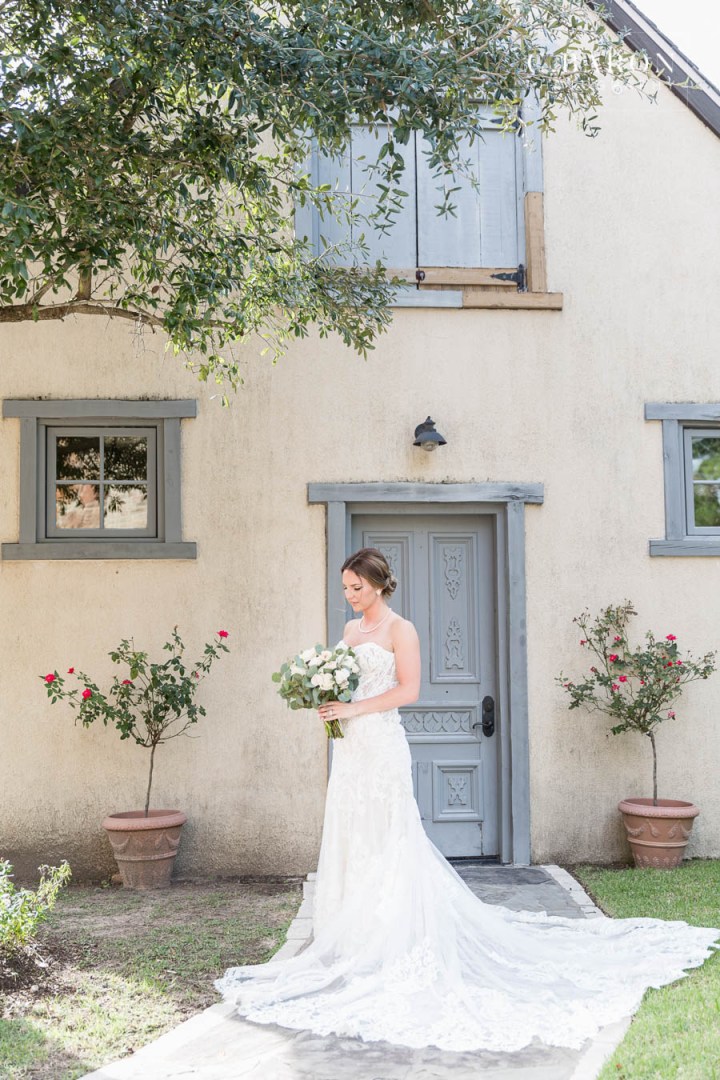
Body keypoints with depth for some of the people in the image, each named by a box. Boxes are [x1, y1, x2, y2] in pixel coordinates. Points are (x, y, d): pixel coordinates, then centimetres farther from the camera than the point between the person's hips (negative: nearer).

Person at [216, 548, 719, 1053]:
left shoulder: (399, 629, -8)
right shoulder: (351, 630, 15)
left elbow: (408, 689, -15)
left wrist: (355, 708, -18)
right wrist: (326, 700, 0)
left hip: (382, 745, -8)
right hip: (351, 747, 8)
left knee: (385, 844, -3)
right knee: (351, 840, 9)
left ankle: (393, 944, 6)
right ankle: (359, 941, 18)